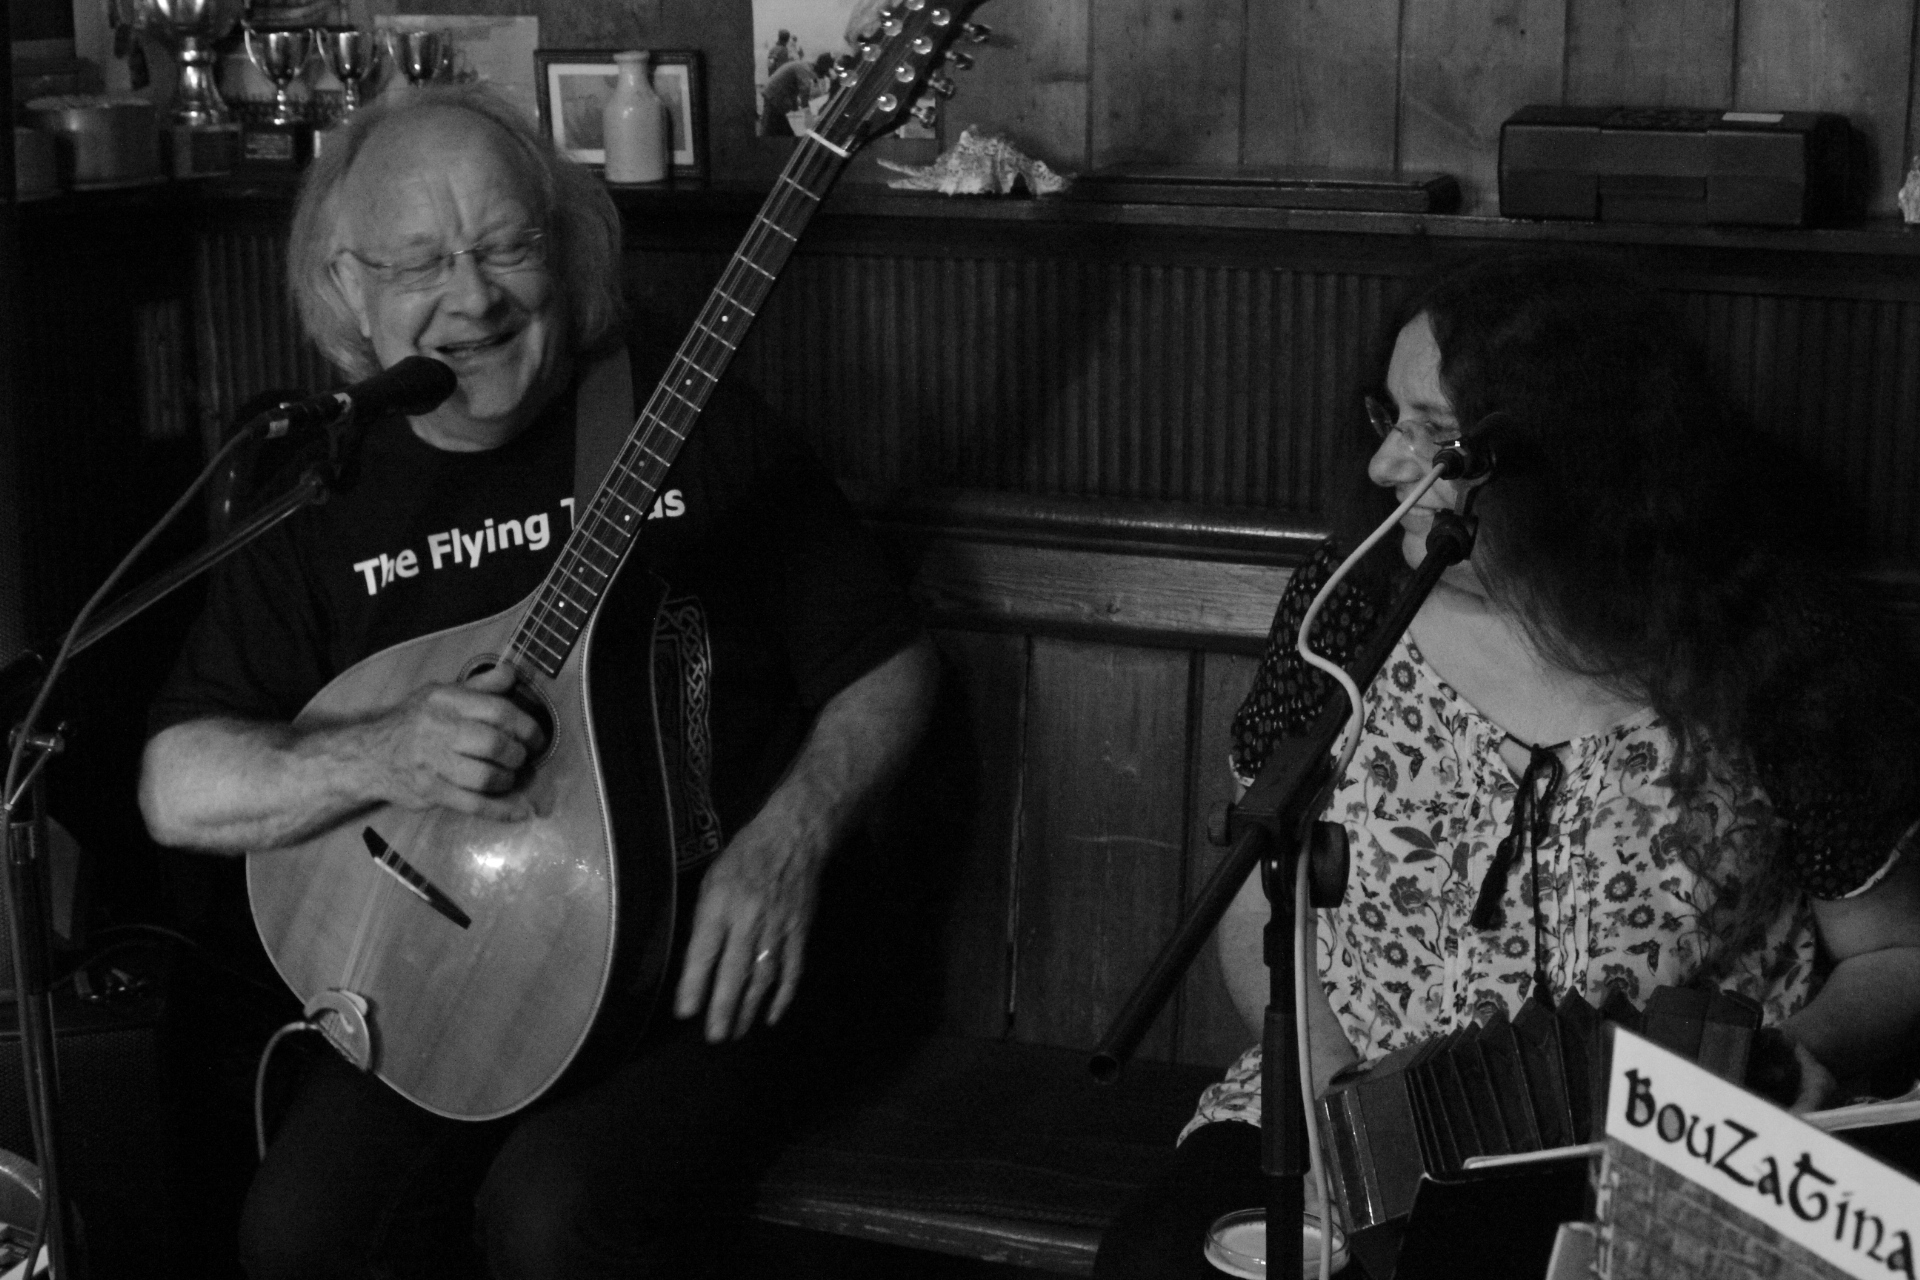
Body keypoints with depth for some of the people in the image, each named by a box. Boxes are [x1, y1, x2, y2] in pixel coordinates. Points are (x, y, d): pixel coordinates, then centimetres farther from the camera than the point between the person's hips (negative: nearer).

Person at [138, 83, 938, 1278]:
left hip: (707, 964, -3)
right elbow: (177, 789, 1)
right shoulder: (322, 498, 4)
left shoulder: (698, 429, -2)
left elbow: (889, 667, 2)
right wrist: (382, 756, -18)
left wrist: (788, 841, -15)